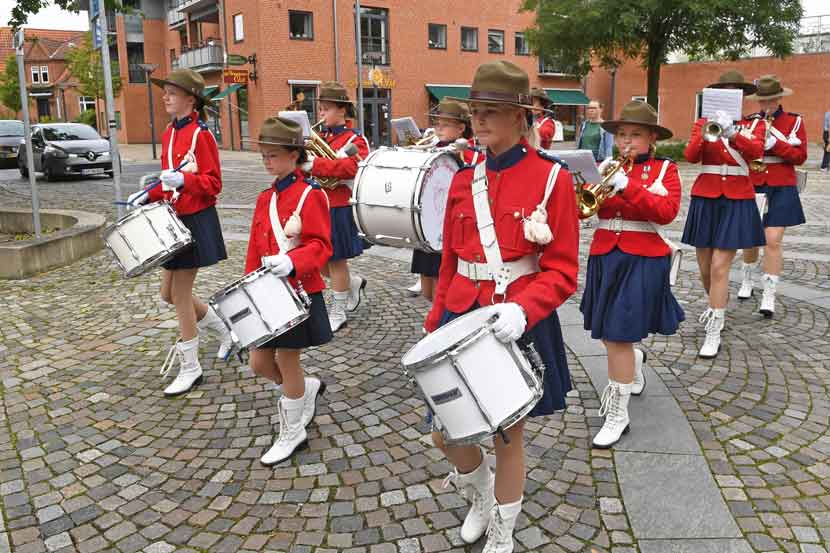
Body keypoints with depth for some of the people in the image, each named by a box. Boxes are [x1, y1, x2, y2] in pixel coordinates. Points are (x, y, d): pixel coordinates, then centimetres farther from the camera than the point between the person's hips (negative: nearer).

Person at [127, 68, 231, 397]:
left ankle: (190, 369, 11)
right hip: (175, 220, 9)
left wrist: (183, 180, -29)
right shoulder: (169, 133, 12)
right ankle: (225, 331, 32)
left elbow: (213, 184, -15)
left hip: (196, 222, -9)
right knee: (169, 293, 13)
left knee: (180, 295, -4)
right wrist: (149, 195, 6)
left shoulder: (200, 134, -13)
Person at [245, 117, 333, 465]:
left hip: (299, 294, -7)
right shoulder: (265, 198, 11)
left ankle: (292, 434, 23)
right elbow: (255, 249, 14)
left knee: (287, 361, 3)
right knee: (260, 363, 10)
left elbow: (320, 246, -16)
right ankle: (308, 389, 39)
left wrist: (291, 262, -33)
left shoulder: (310, 195, -11)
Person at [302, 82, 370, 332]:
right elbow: (304, 162, 15)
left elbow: (351, 167, -25)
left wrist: (315, 165, -29)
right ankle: (353, 283, 35)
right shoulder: (319, 137, 12)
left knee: (335, 259, 2)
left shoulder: (354, 140, -8)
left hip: (339, 209, -7)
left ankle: (338, 311, 16)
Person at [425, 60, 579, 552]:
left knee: (508, 435, 11)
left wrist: (521, 310, -27)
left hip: (519, 324, -4)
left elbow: (561, 272, -10)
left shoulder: (553, 179, -9)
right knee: (446, 434, 8)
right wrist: (435, 329, 12)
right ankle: (481, 495, 43)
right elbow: (450, 266, 11)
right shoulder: (463, 181, 5)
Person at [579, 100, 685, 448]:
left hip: (642, 261, -4)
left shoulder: (665, 169, 1)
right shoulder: (605, 167, 9)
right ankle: (634, 361, 51)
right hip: (604, 258, 5)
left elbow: (667, 211, -16)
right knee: (608, 333, 16)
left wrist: (628, 187, -23)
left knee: (618, 335, -8)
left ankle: (617, 415, 4)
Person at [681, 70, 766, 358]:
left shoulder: (755, 124, 5)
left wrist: (731, 133, -32)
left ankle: (714, 332, -5)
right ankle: (716, 303, 40)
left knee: (720, 266, -10)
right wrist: (705, 134, -25)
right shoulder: (703, 123, 7)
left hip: (737, 201, -2)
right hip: (705, 199, 2)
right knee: (705, 266, 10)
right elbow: (690, 156, -8)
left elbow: (755, 152, -16)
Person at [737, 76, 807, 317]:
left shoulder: (794, 121, 3)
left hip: (781, 190, -2)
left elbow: (800, 156, -4)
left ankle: (769, 296, -5)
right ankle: (747, 281, 35)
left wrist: (774, 143, -17)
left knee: (773, 241, -10)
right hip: (752, 187, 2)